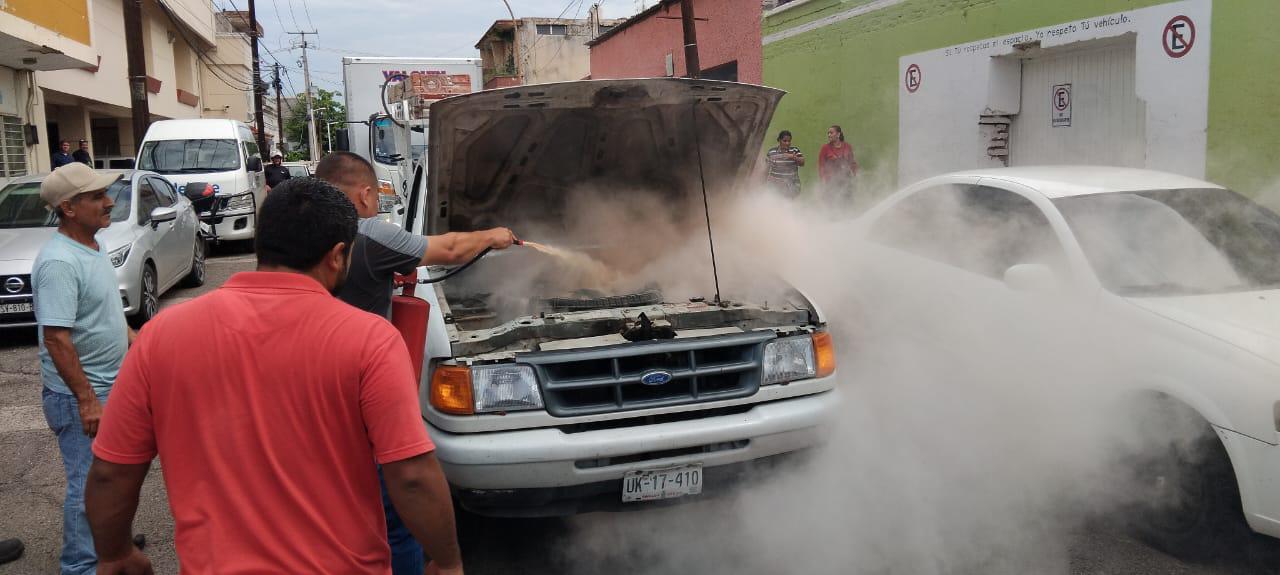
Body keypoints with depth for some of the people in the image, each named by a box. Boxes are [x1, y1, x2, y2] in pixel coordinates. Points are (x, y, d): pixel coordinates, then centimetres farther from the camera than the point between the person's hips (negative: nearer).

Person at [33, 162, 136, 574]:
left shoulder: (93, 247, 6)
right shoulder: (59, 262, -25)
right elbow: (56, 338, -27)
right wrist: (86, 399, -27)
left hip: (109, 384, 9)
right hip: (79, 394, -9)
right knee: (88, 483, 1)